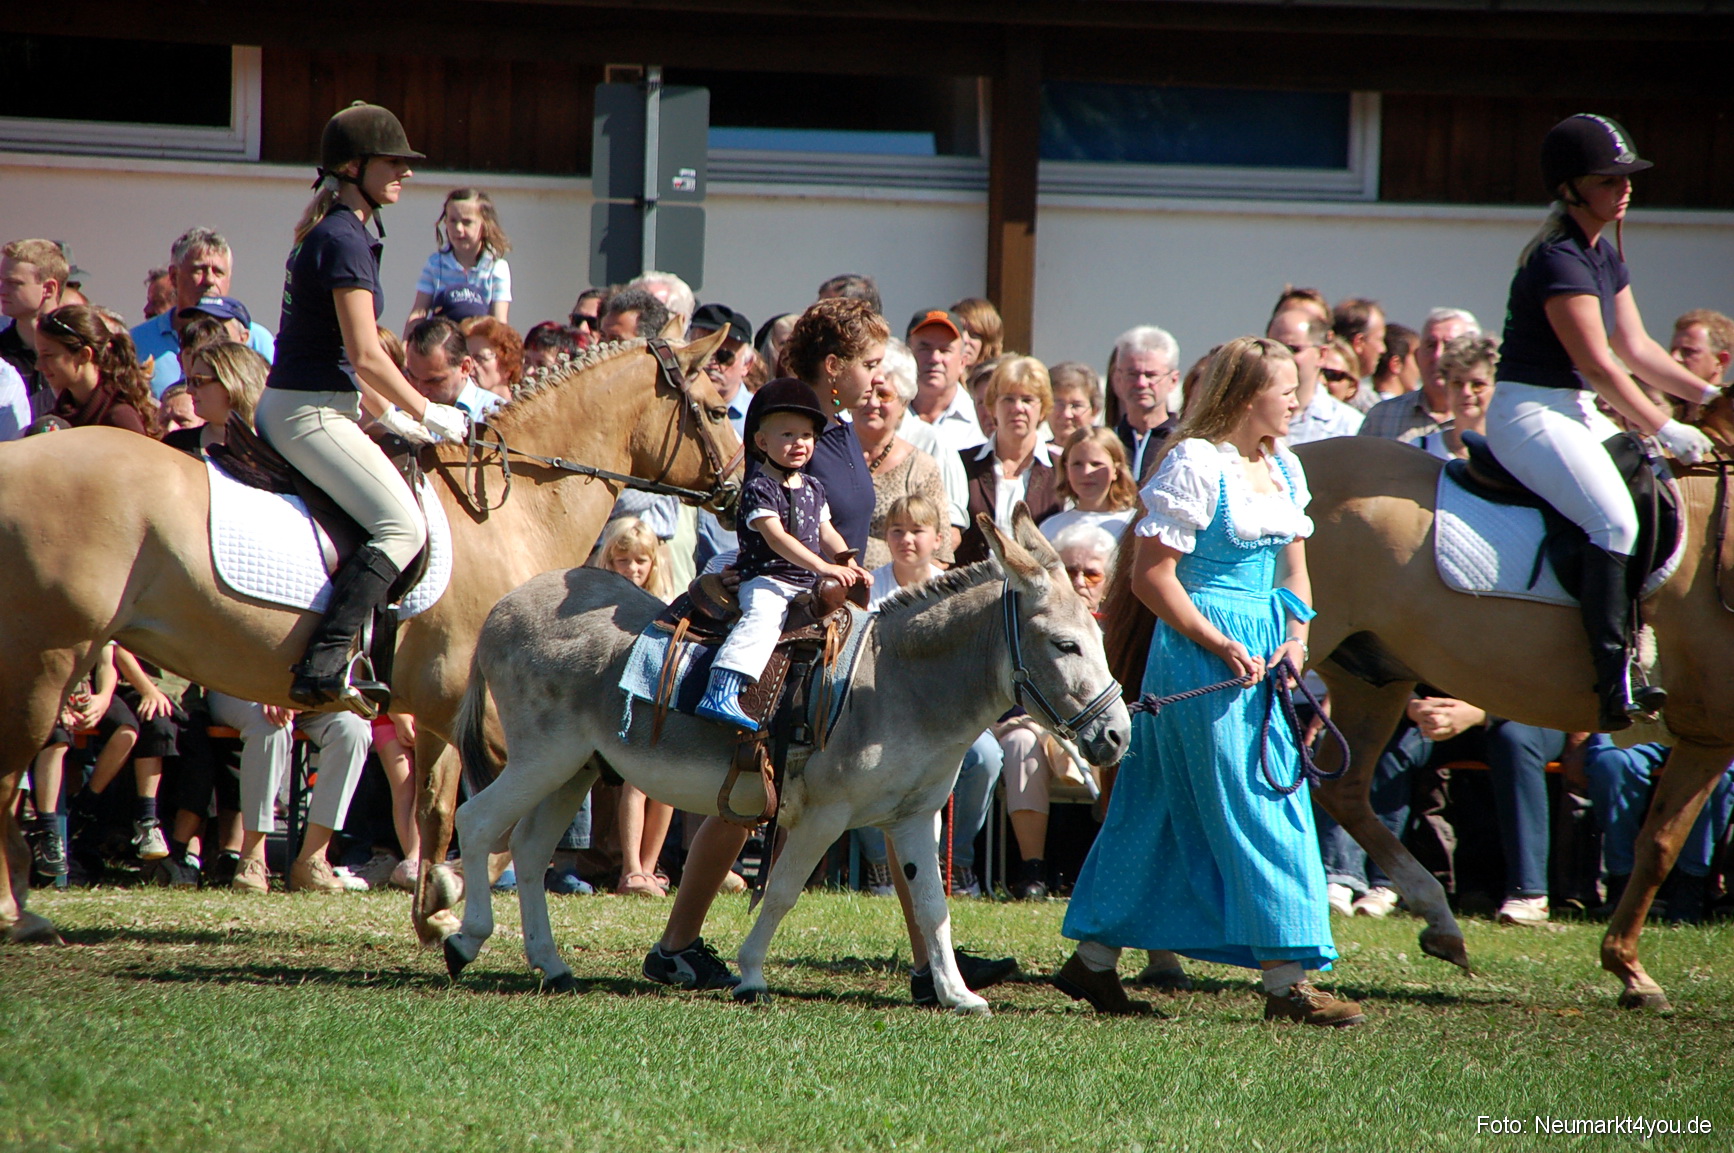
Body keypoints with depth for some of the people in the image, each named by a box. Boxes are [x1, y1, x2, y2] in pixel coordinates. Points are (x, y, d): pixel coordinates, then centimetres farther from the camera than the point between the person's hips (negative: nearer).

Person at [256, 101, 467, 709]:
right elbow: (366, 355, -17)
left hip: (290, 404, 11)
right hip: (311, 413, -11)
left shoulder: (326, 236, 18)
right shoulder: (345, 241, -14)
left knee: (400, 518, 21)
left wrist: (390, 415, 19)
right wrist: (425, 413, -5)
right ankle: (323, 662, -28)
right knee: (403, 526, -20)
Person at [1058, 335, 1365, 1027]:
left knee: (1160, 812, 11)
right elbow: (1150, 574, -15)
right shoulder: (1196, 465, -13)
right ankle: (1286, 982, -7)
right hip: (1201, 650, -8)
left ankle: (1094, 962, 18)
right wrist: (1219, 647, -18)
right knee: (1254, 813, -8)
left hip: (1264, 649, 8)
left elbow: (1294, 567, 18)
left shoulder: (1284, 468, 13)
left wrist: (1297, 638, 0)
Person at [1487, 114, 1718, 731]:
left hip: (1578, 415, 11)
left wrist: (1707, 395, 9)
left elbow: (1635, 348, 17)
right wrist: (1664, 429, -13)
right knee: (1616, 519, -28)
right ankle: (1616, 685, -33)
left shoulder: (1605, 255, 13)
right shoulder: (1558, 261, -18)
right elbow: (1599, 364, -18)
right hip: (1531, 414, -11)